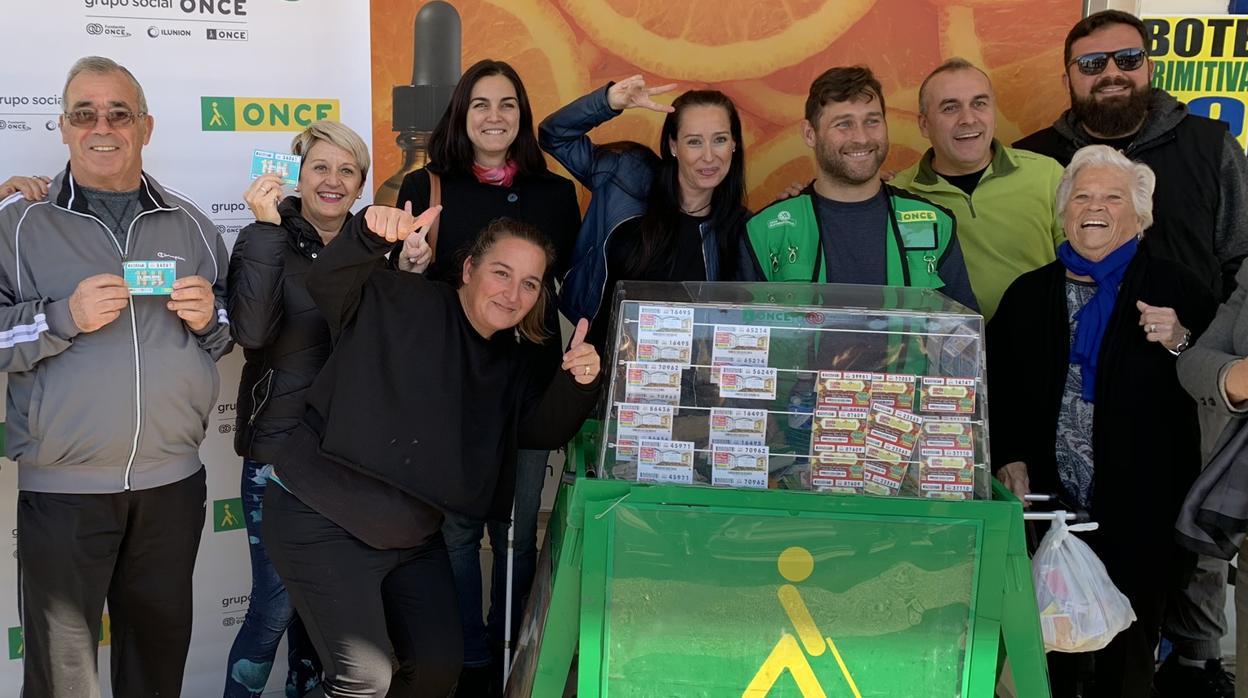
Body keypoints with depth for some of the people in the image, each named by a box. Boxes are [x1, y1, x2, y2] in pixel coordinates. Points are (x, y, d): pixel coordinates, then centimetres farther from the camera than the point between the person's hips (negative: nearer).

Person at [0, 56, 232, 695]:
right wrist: (63, 317, -18)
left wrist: (210, 317, -5)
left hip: (172, 481, 3)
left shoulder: (189, 224, 9)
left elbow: (237, 332, 15)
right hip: (60, 488, -3)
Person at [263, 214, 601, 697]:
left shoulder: (513, 360, 8)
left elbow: (544, 431, 2)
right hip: (323, 524, -7)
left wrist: (577, 384, -18)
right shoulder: (403, 305, -14)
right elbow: (328, 283, -27)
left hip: (413, 537, 8)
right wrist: (371, 236, -48)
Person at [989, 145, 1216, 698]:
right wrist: (1006, 458, 1)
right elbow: (997, 387, 12)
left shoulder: (1177, 290, 2)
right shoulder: (1028, 294, 11)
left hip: (1139, 513, -2)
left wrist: (1181, 344, -17)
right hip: (1049, 507, 2)